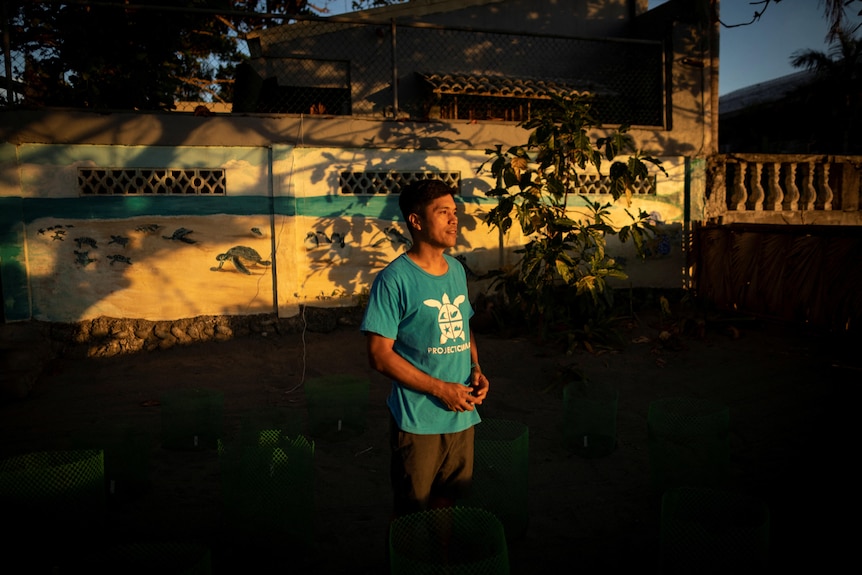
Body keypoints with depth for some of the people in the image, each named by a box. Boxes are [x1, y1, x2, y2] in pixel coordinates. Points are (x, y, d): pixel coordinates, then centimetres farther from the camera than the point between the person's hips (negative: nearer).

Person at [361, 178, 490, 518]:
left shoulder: (457, 270, 7)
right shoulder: (394, 279, -15)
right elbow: (380, 355, -17)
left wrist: (476, 370, 0)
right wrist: (440, 389, -18)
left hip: (462, 413, 6)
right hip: (417, 418, -6)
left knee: (450, 501, 21)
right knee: (413, 511, 11)